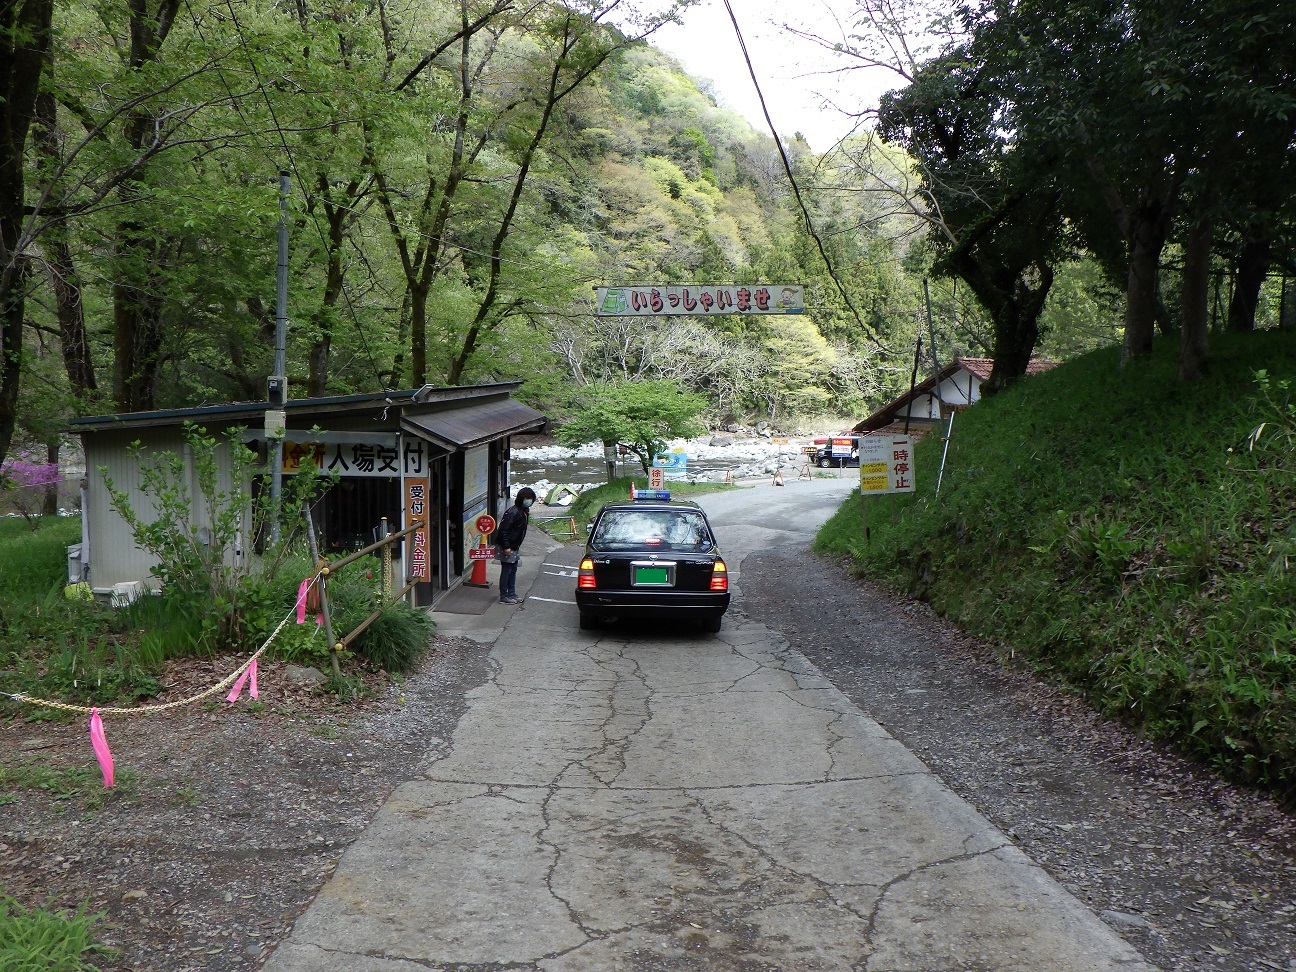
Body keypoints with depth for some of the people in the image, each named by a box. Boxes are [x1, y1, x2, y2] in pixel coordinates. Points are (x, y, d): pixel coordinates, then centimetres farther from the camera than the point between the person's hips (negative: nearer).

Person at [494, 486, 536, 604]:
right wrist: (506, 547, -24)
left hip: (514, 547, 9)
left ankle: (511, 594, 23)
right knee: (506, 571, -2)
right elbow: (503, 530, -23)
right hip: (507, 548, -9)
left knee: (513, 570, 14)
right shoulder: (513, 512, -22)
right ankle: (504, 597, 6)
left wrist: (515, 547, 16)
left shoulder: (525, 511, 7)